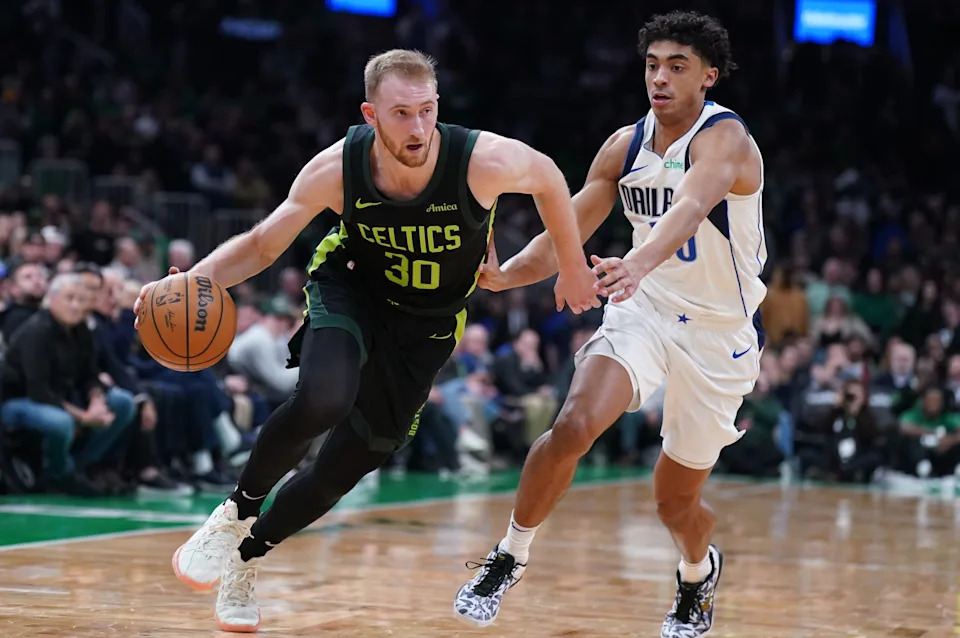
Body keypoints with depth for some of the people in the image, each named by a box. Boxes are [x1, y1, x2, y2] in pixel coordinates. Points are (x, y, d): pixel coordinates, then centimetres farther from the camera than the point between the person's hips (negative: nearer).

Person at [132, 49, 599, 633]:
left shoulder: (485, 160, -30)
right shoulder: (338, 169, -25)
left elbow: (548, 178, -6)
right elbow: (263, 244, -11)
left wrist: (572, 267, 6)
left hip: (427, 324, 1)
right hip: (350, 291, -1)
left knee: (347, 467, 5)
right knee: (323, 400, -33)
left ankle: (246, 559, 31)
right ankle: (235, 517, -8)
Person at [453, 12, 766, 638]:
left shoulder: (724, 138, -20)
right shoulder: (625, 145, -1)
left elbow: (689, 208, -41)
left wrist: (639, 264, -61)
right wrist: (506, 275, -17)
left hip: (719, 332, -3)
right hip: (644, 308, 3)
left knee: (676, 499, 8)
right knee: (573, 427, -24)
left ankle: (699, 571, 44)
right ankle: (511, 555, -4)